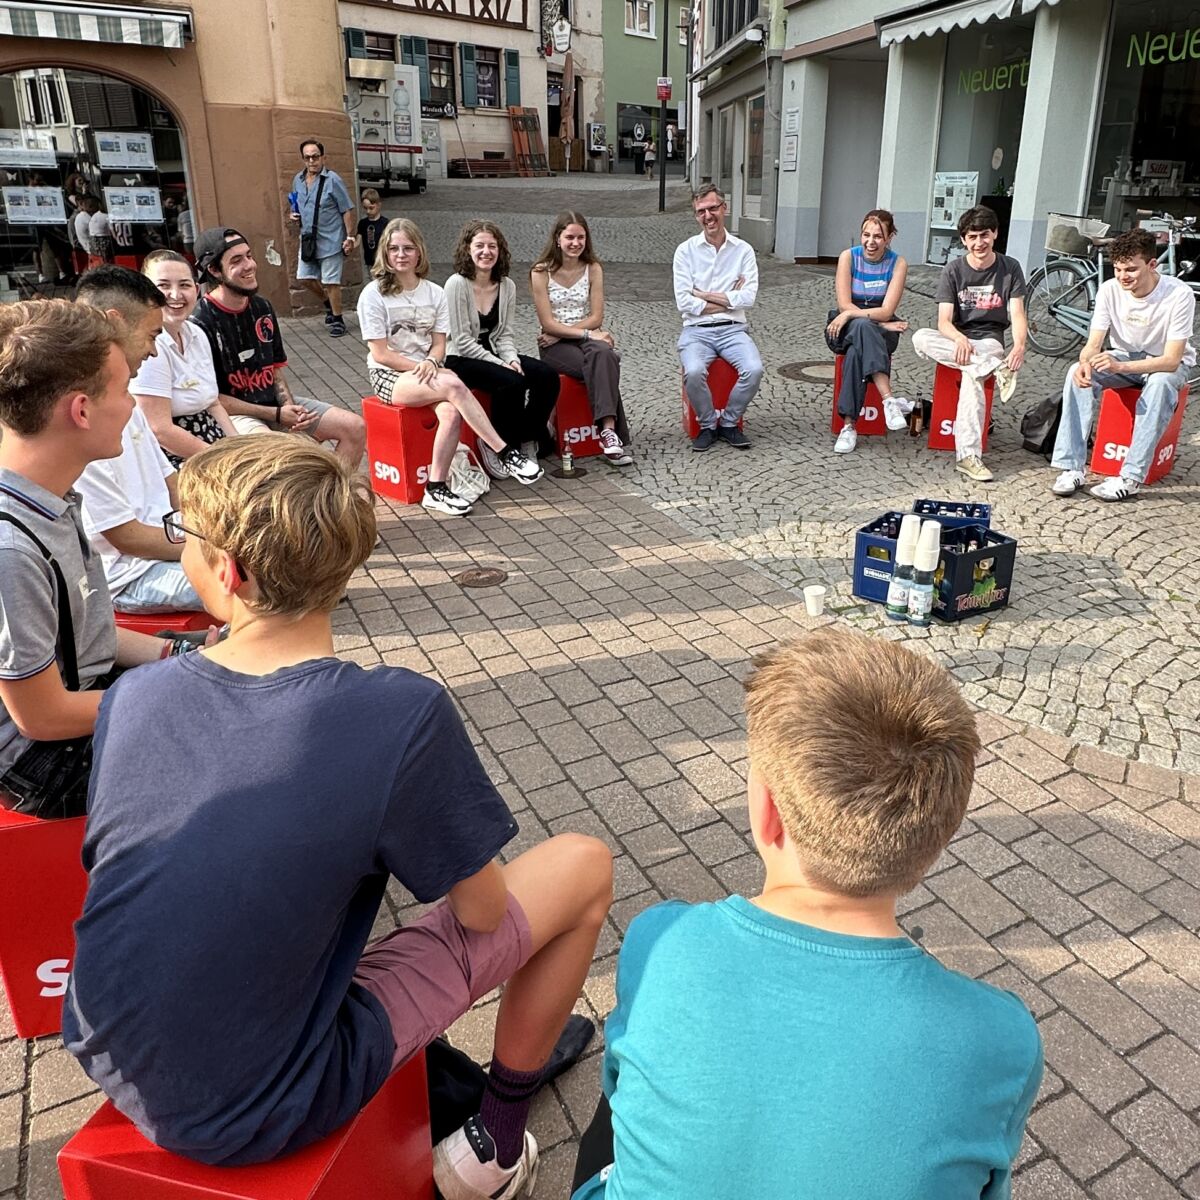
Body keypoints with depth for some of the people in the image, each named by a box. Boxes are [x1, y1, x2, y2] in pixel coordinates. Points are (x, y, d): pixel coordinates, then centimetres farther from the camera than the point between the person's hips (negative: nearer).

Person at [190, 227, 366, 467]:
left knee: (355, 428, -3)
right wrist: (276, 415, -14)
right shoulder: (200, 321, -15)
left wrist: (289, 406, -6)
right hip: (233, 413, -7)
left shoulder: (262, 307, 8)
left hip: (275, 402, 8)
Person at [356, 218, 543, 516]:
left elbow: (439, 345, 5)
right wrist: (420, 367, -15)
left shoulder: (434, 293, 8)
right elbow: (381, 353, -9)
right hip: (389, 376, -4)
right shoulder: (373, 295, -5)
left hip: (427, 370, 4)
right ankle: (506, 453, -27)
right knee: (453, 385, -32)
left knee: (451, 413, -30)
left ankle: (436, 489, -19)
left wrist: (430, 364, -18)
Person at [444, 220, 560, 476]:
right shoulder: (457, 284, -13)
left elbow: (504, 334, 8)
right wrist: (502, 365, -20)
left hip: (493, 354, 6)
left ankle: (525, 438, -1)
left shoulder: (507, 286, 5)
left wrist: (512, 359, -14)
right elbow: (462, 341, -16)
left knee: (548, 376, -15)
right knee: (511, 382, -32)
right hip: (461, 359, -6)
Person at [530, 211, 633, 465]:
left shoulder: (593, 269, 7)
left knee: (601, 354, -36)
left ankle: (608, 430, -44)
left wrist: (561, 333, -11)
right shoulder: (541, 272, -3)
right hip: (554, 346, -2)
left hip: (589, 336, 2)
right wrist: (587, 334, -18)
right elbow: (547, 323, -9)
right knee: (604, 365, -33)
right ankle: (613, 433, -37)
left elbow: (596, 318, 1)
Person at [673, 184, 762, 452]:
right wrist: (728, 298, -5)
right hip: (696, 330, -1)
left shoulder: (743, 250, 7)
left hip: (733, 329, 1)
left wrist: (703, 294, -7)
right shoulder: (686, 251, 3)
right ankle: (707, 424, -4)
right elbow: (683, 303, -7)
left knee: (754, 369, -27)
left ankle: (729, 422, -1)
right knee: (694, 372, -32)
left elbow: (748, 297, -6)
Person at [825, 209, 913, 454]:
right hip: (846, 329, 0)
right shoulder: (848, 257, -3)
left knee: (856, 351, -35)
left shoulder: (898, 264, -5)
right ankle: (889, 399, -47)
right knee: (863, 327, -37)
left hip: (882, 331, 0)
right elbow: (844, 305, -11)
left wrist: (851, 314, -24)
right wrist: (881, 323, -18)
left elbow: (886, 311, -13)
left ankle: (849, 425, -39)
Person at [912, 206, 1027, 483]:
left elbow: (1017, 314, -6)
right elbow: (944, 320, -9)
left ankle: (968, 456, -46)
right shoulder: (953, 270, 1)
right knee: (920, 337, -32)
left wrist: (1019, 345, -28)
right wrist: (959, 339, -33)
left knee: (973, 375, -38)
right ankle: (996, 368, -39)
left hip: (989, 340, -2)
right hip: (955, 340, 2)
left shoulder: (1010, 268, 2)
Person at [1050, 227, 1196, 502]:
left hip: (1167, 364, -3)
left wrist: (1119, 367, -46)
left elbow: (1171, 360, -30)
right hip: (1124, 356, 3)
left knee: (1161, 384, -38)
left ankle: (1131, 477, -36)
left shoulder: (1179, 295, -26)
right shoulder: (1110, 290, -15)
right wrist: (1085, 363, -40)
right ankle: (1072, 468, -28)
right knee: (1077, 373, -26)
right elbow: (1093, 345, -14)